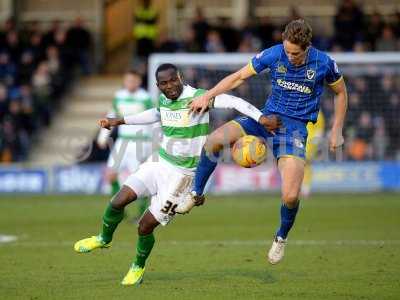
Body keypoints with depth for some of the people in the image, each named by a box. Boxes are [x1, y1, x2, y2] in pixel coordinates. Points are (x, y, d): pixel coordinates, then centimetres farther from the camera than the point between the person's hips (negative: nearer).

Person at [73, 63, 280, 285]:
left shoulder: (197, 97, -18)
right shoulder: (163, 99, 5)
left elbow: (232, 101, -27)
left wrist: (261, 118, -40)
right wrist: (120, 121, 33)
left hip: (181, 175, -6)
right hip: (160, 165, 6)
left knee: (146, 226, -2)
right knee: (118, 201, -8)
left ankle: (138, 267, 26)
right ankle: (104, 239, 22)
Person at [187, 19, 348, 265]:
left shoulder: (324, 63, -11)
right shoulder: (273, 55, -8)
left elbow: (341, 93, 8)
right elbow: (239, 77, 2)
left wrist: (337, 132, 6)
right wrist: (207, 96, -7)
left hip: (295, 126, -2)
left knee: (291, 196, -17)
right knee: (215, 139, -22)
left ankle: (282, 237, 16)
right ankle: (196, 194, 0)